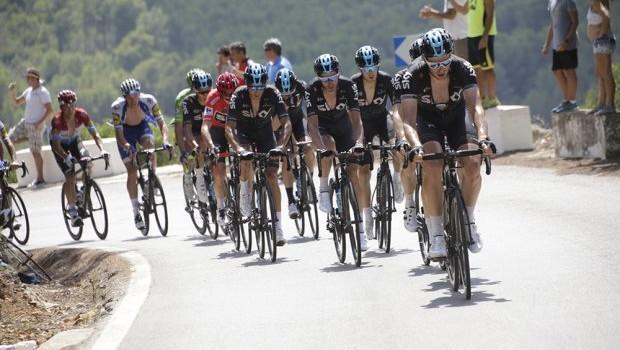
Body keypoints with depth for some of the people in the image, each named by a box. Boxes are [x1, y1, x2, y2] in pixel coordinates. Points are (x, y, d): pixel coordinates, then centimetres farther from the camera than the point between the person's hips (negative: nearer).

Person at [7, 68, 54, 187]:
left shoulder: (43, 92, -14)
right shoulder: (29, 91, 10)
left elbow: (49, 110, -18)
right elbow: (17, 102, 18)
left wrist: (40, 123, -24)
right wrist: (12, 92, -1)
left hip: (36, 125, -8)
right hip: (25, 123, 8)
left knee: (35, 152, -5)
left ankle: (40, 179, 2)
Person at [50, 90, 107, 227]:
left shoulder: (82, 115, -25)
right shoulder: (57, 120, -34)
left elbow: (94, 133, -23)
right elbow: (56, 145, -37)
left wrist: (102, 149, -39)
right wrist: (66, 157, -53)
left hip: (74, 140, 3)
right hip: (60, 144, -3)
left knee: (88, 163, -23)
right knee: (70, 176, -17)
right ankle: (72, 210, -7)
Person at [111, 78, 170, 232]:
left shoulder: (148, 100, -29)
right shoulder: (117, 107, -32)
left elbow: (161, 123, -27)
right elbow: (119, 134, -31)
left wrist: (165, 140, -45)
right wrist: (126, 146, -51)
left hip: (142, 126, 1)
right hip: (126, 130, -1)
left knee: (150, 143, -34)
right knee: (132, 171, -8)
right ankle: (136, 211, 2)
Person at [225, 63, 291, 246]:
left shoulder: (272, 94, -27)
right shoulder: (239, 95, -29)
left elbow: (286, 123, -29)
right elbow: (229, 127, -33)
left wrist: (281, 145, -45)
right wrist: (238, 148, -50)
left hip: (265, 132, 1)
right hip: (244, 133, -1)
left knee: (272, 177, -10)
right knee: (246, 159, -34)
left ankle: (278, 226, -6)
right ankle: (245, 195, -6)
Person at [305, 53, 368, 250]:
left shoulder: (348, 86, -26)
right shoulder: (312, 90, -28)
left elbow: (356, 119, -31)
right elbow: (313, 125, -33)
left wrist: (359, 142, -49)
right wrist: (320, 148, -50)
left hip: (343, 125, 1)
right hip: (322, 127, -1)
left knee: (352, 170, -9)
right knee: (329, 144, -37)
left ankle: (360, 225, -5)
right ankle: (324, 189, -18)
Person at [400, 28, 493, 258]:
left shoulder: (463, 69, -27)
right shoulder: (414, 75, -29)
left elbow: (474, 108, -35)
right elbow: (409, 121, -35)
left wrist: (482, 138, -53)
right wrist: (417, 146, -54)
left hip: (457, 120, 1)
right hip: (428, 121, -1)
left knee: (473, 165, -25)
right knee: (432, 167, -29)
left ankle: (468, 219, 0)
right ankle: (436, 235, -23)